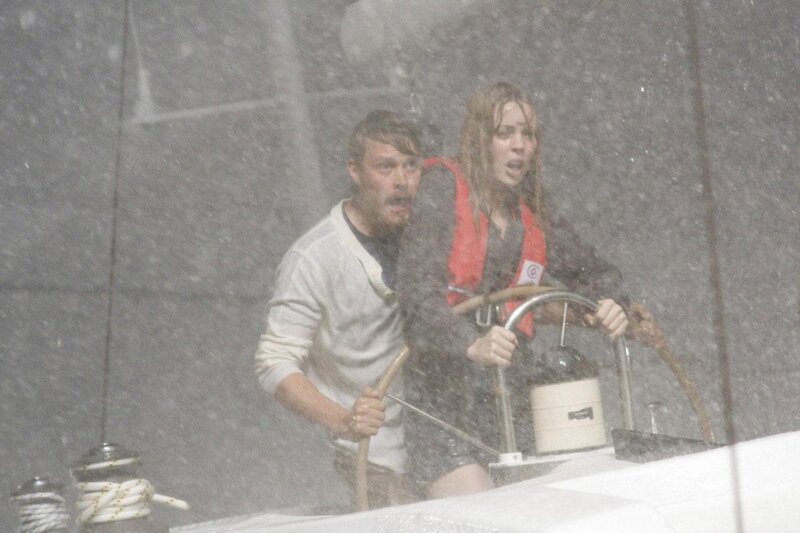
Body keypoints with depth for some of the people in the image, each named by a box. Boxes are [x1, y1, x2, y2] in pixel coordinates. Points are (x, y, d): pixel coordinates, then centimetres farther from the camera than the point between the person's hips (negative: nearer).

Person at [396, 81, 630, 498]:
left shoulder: (532, 218, 12)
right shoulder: (443, 187, -5)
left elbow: (591, 272, 23)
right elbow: (417, 291, -17)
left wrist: (610, 307, -2)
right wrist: (472, 344, -34)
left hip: (500, 389, 6)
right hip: (440, 385, -6)